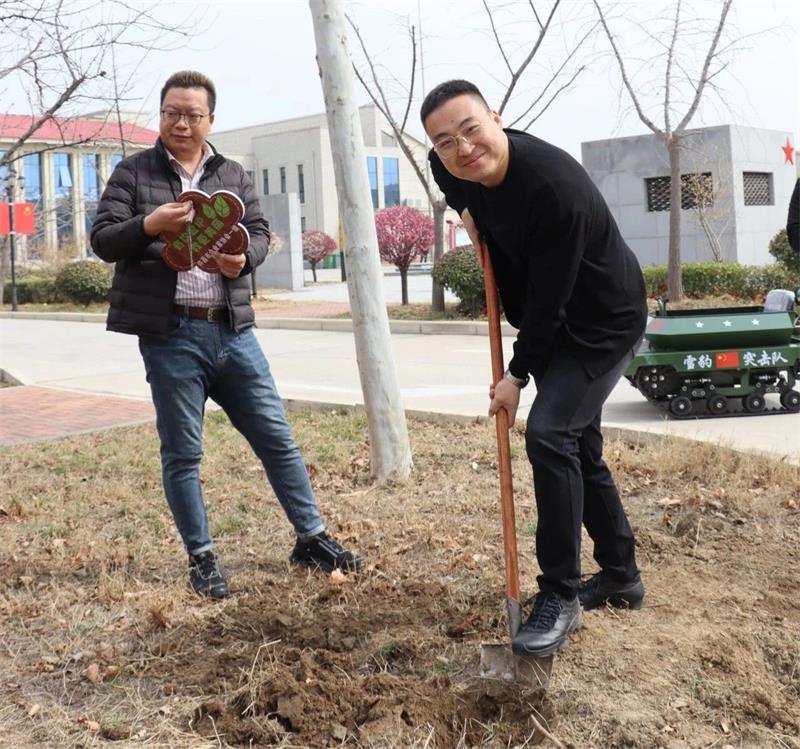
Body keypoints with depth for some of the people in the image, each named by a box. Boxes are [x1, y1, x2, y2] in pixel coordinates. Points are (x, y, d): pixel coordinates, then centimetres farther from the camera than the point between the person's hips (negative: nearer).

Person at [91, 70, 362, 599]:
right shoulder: (133, 173, 4)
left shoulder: (234, 176, 14)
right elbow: (102, 240, -1)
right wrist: (148, 226, -20)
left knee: (277, 437, 6)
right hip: (169, 335, -3)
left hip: (232, 329, 3)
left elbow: (260, 233, 10)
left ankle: (312, 538, 19)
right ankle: (202, 557, 18)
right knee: (183, 453, 4)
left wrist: (244, 257, -13)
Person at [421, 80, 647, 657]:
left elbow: (550, 299, -27)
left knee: (549, 433, -21)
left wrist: (518, 375, -19)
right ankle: (621, 576, 29)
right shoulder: (454, 169, -9)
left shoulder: (555, 187, -33)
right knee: (578, 445, 14)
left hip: (604, 322, -9)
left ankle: (560, 597, -11)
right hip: (552, 323, 9)